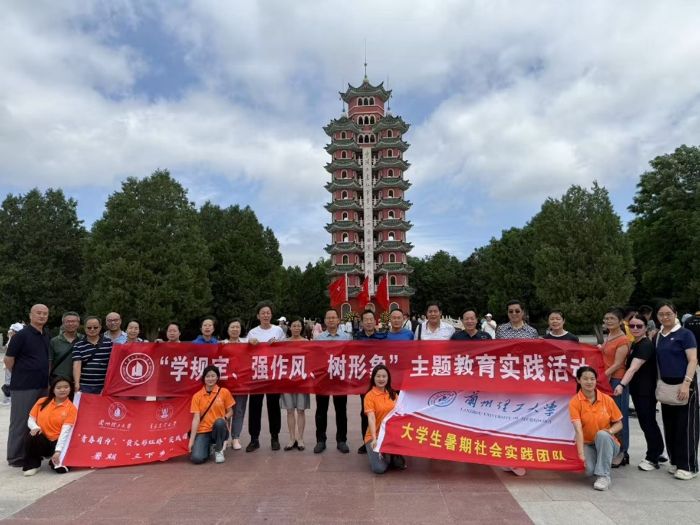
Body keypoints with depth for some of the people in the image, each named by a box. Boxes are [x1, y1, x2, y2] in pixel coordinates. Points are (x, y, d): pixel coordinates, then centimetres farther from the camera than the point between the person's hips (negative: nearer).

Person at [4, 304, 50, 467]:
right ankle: (15, 457, 15)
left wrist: (44, 377, 13)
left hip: (43, 386, 7)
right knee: (20, 421, 3)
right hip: (23, 387, -7)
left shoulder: (47, 336, 9)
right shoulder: (21, 335, -11)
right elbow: (8, 359, -9)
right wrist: (21, 375, 1)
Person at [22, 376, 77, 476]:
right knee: (33, 436, -33)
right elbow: (30, 420, 6)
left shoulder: (71, 408, -6)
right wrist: (35, 427, -18)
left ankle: (54, 461, 12)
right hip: (40, 441, 3)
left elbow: (65, 431, -14)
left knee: (61, 468, -26)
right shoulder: (42, 402, 5)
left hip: (56, 443, -2)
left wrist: (58, 451, -23)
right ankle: (31, 464, -6)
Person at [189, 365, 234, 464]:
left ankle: (219, 450, -8)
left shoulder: (224, 392, -1)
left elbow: (230, 412, 5)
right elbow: (196, 418, -5)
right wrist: (191, 440, -12)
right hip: (203, 431, 0)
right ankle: (208, 447, 13)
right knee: (196, 458, -25)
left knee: (219, 422, -37)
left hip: (219, 430, 0)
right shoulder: (197, 396, -1)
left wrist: (224, 418, -17)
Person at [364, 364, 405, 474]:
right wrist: (374, 439, -31)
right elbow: (371, 418, -20)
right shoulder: (370, 395, -11)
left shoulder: (393, 394, 6)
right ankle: (375, 454, 14)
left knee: (400, 464, -14)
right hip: (375, 436, -4)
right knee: (380, 468, -18)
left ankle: (387, 454, 17)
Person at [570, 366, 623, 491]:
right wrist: (581, 454, -32)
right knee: (589, 470, -29)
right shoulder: (575, 402, -14)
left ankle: (604, 476, -21)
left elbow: (619, 424, 3)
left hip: (607, 443, 2)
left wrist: (610, 431, -20)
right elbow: (578, 430, -22)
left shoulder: (607, 399, -6)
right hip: (587, 444, -1)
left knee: (602, 434, -33)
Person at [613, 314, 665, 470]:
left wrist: (622, 385, -40)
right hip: (637, 390, 9)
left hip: (647, 391, -8)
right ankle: (657, 452, 29)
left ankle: (652, 458, 12)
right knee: (646, 422, 15)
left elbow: (633, 368, -31)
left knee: (648, 422, 0)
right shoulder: (633, 344, 10)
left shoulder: (646, 345, -18)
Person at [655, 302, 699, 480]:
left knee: (686, 425, -1)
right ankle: (675, 461, 22)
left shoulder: (685, 334, -7)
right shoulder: (658, 337, 10)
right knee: (669, 425, 11)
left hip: (683, 385, -6)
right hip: (666, 386, 6)